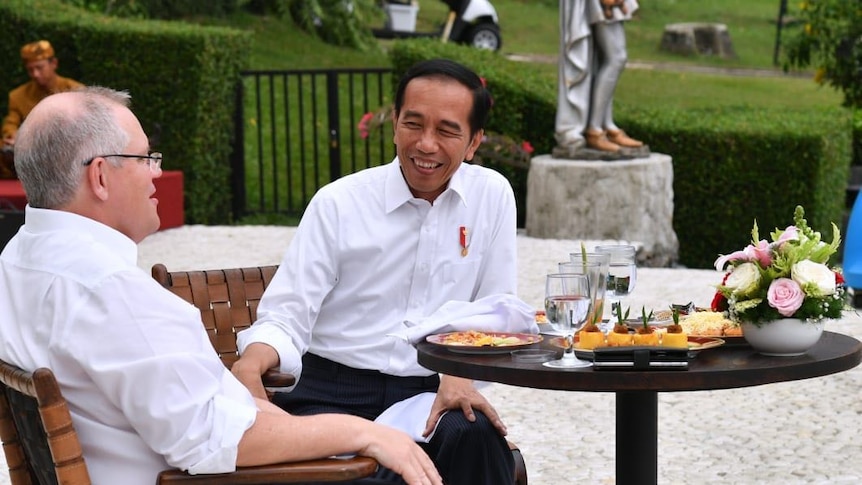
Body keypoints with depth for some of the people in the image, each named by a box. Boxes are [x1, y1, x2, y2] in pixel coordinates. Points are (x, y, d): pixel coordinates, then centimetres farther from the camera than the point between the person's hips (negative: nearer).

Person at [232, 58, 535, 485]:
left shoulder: (493, 196, 4)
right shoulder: (338, 202, -1)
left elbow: (495, 312, 8)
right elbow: (287, 314, -5)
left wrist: (462, 375, -12)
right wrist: (251, 363, -27)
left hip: (430, 392, 1)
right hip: (335, 393, -1)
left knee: (477, 435, -31)